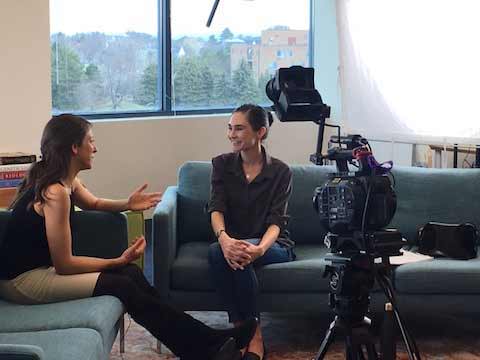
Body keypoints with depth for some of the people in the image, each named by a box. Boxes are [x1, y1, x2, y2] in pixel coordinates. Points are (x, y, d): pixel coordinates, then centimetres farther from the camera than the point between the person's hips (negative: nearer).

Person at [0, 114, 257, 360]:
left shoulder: (65, 180, 4)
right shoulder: (55, 192, -24)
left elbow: (93, 203, 27)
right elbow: (64, 264, -22)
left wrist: (127, 205, 6)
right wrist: (119, 261, -14)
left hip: (42, 265, 9)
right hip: (21, 279, -9)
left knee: (131, 274, -1)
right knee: (123, 285, -13)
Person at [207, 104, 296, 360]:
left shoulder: (280, 171, -4)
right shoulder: (222, 164, 3)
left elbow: (276, 221, -14)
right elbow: (216, 208, -12)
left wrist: (259, 248, -37)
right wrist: (224, 238, -35)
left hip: (273, 245, -2)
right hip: (232, 241, 2)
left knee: (241, 254, -35)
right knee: (217, 250, -33)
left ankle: (253, 336, -23)